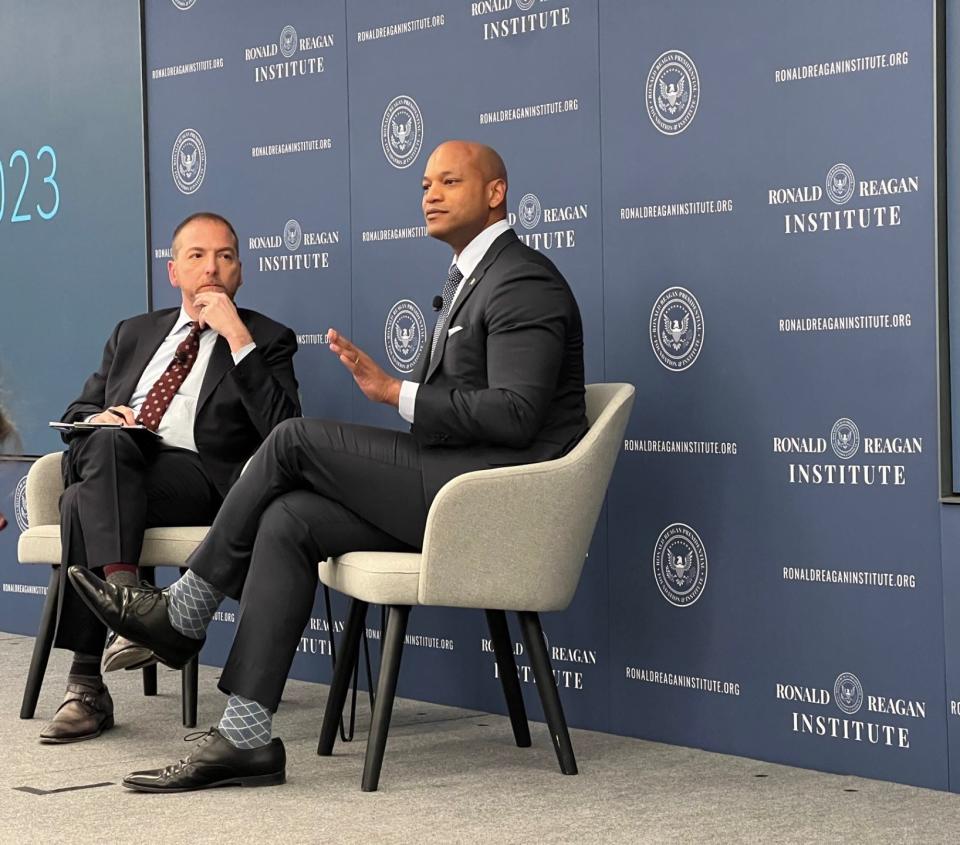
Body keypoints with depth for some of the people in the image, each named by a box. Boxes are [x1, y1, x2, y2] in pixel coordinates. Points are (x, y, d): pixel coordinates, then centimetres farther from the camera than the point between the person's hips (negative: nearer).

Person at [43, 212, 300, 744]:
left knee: (84, 501, -31)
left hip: (196, 477, -4)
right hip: (106, 465, 4)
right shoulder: (133, 334, 28)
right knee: (106, 441, -33)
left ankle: (86, 686, -33)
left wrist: (237, 337, -8)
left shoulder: (267, 340, 13)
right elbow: (75, 414, 27)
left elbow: (282, 431, -5)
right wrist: (99, 419, 1)